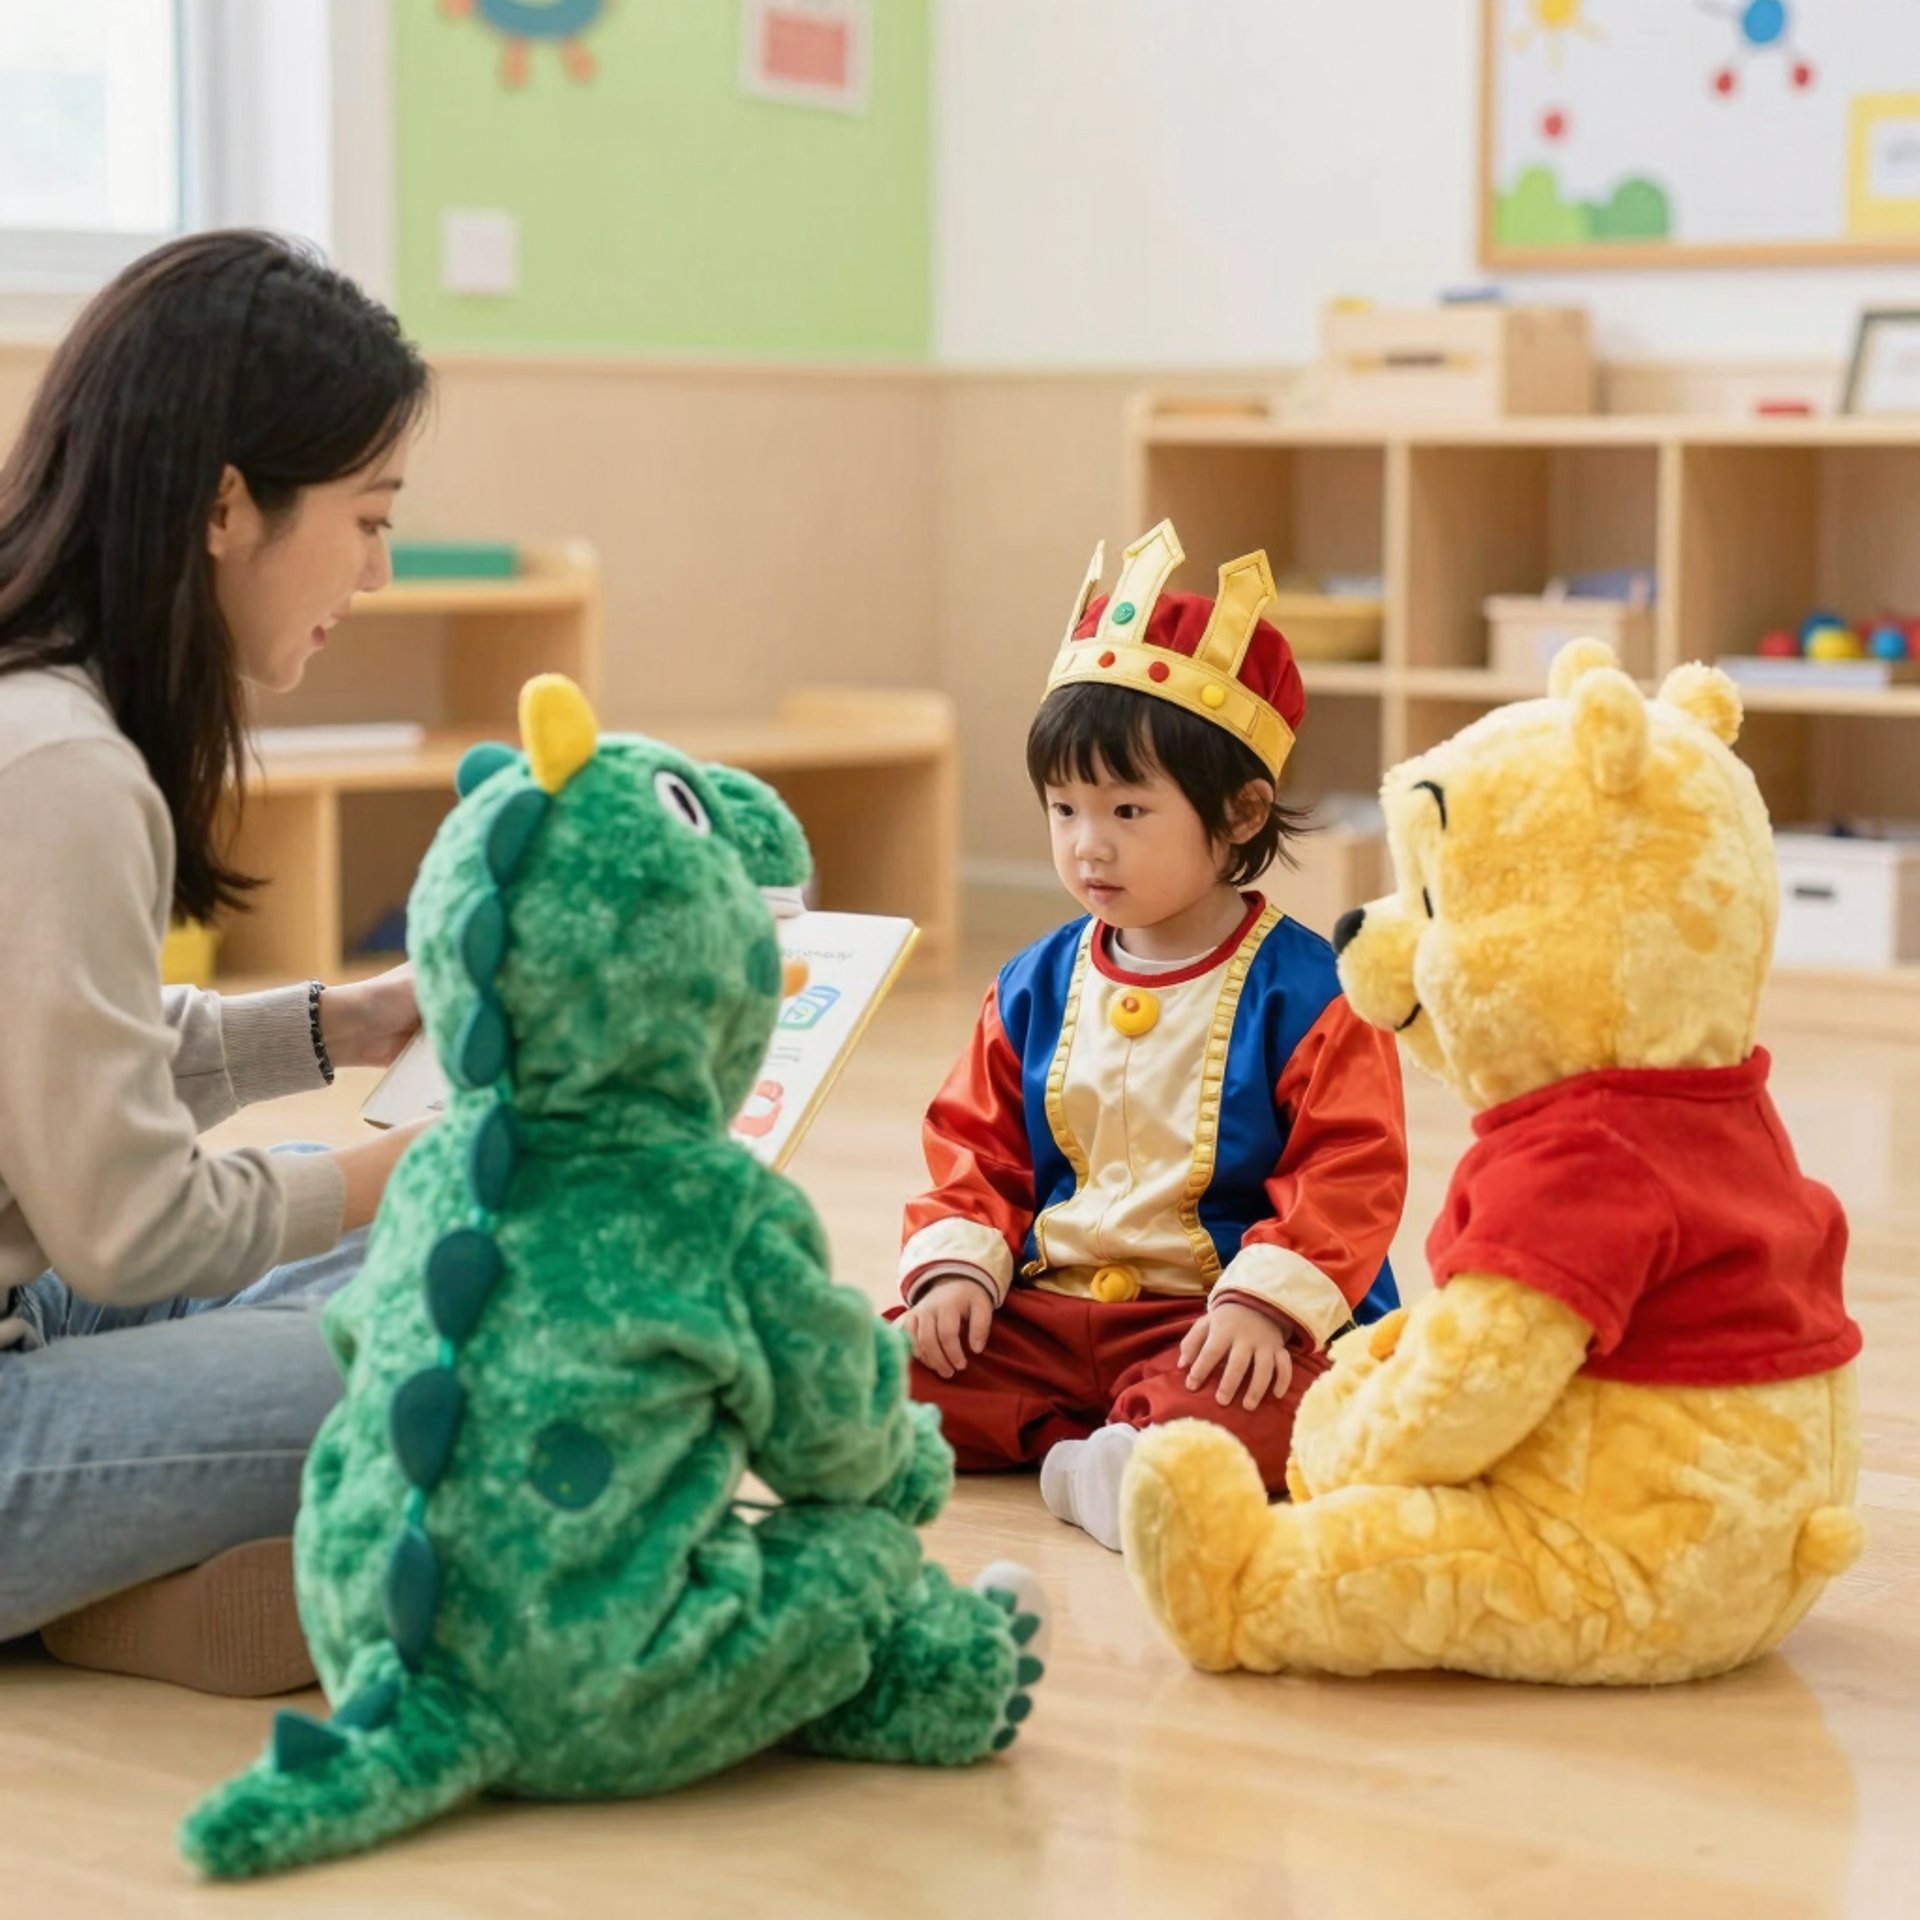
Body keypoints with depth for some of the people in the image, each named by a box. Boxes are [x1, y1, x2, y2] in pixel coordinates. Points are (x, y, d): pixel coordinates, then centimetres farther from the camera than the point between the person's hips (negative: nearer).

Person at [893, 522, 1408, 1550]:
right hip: (1047, 1305, 6)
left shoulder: (1303, 992, -7)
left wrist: (1267, 1300, -24)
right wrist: (954, 1266, -4)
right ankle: (1091, 1449, -21)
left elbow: (1348, 1173, -12)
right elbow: (977, 1150, 14)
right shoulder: (1036, 987, 9)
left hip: (1217, 1319, -5)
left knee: (1281, 1407, -38)